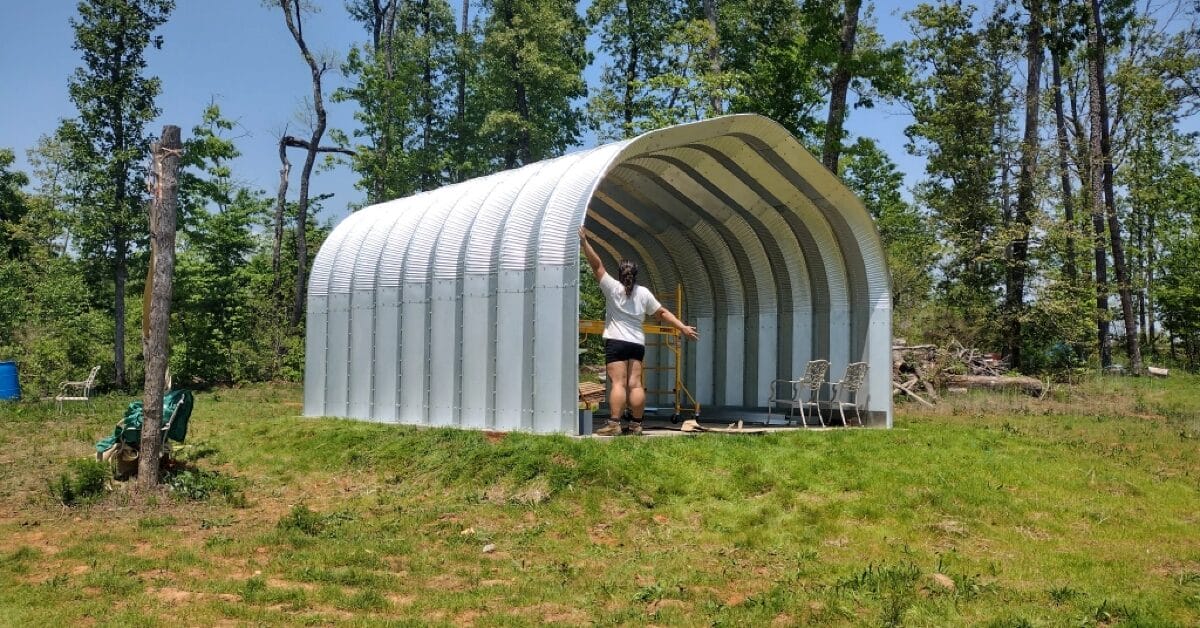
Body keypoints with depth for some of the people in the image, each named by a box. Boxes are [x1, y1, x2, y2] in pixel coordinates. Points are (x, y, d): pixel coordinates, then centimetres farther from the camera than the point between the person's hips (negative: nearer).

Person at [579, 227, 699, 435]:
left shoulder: (613, 288, -4)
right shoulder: (644, 293, 9)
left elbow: (597, 266, -6)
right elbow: (663, 313, 11)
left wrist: (585, 242, -6)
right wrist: (682, 327, 18)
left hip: (616, 342, -4)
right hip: (637, 343, 5)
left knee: (618, 383, -11)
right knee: (635, 384, 4)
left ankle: (614, 424, -16)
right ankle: (636, 424, 5)